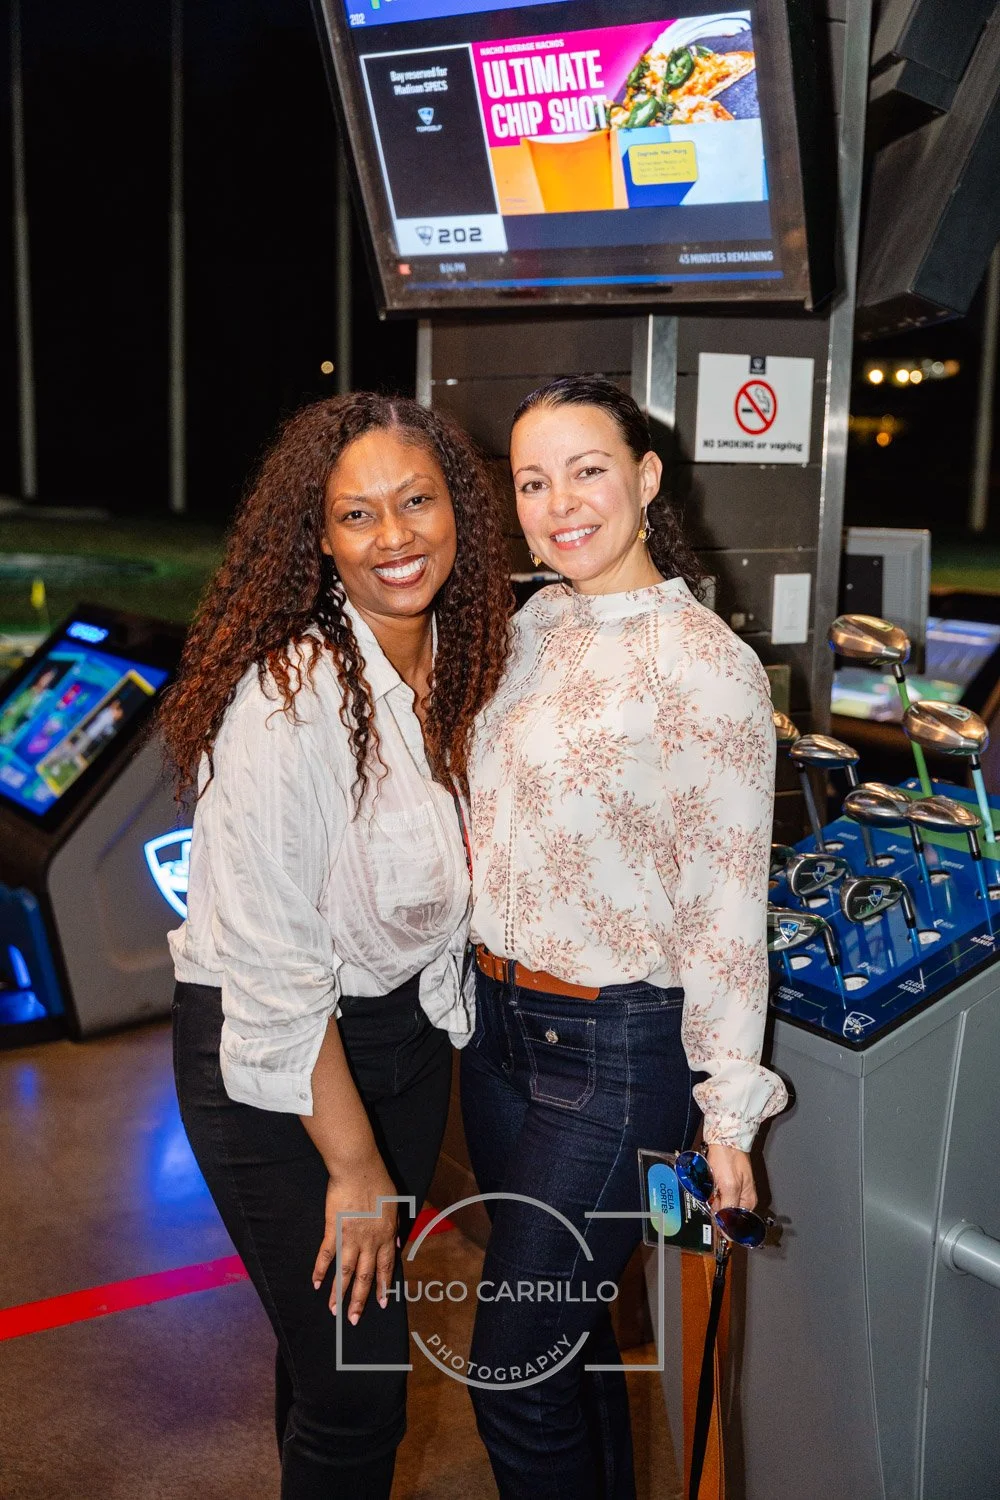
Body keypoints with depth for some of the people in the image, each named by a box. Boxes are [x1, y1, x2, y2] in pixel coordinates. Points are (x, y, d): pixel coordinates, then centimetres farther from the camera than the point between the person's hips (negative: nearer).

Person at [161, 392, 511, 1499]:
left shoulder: (453, 657, -1)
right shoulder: (290, 698, -26)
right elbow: (274, 971, -23)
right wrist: (353, 1165, -17)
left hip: (407, 1032, 7)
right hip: (277, 1065, -7)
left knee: (358, 1322, 21)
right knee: (353, 1386, 3)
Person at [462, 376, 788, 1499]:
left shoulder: (707, 665, -18)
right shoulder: (533, 627, 4)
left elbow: (726, 904, -15)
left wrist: (727, 1112, -12)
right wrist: (488, 985, 14)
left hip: (613, 1050, -7)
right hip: (499, 1017, 7)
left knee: (513, 1374, 2)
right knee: (564, 1322, 22)